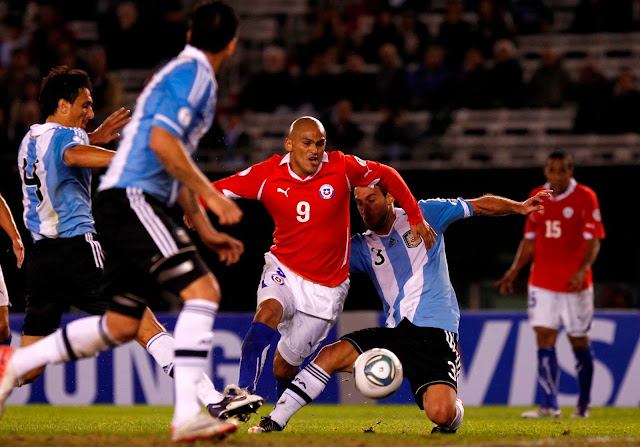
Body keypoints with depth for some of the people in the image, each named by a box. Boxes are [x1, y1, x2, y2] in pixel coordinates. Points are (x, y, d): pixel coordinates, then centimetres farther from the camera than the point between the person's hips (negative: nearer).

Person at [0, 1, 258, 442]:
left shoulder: (189, 75, 23)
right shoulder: (192, 75, -9)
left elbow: (176, 167, 29)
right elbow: (162, 142, -22)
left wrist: (206, 231, 26)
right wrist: (211, 195, -17)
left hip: (132, 205, 10)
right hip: (132, 198, -10)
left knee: (121, 326, 12)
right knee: (202, 289, -19)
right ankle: (188, 414, -27)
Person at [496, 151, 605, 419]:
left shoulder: (585, 198, -6)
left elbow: (593, 241, -9)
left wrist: (582, 270, -24)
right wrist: (514, 271, 6)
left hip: (575, 284, -3)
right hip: (542, 283, 3)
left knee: (579, 342, 6)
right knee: (544, 339, -7)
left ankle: (584, 404, 22)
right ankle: (549, 406, -11)